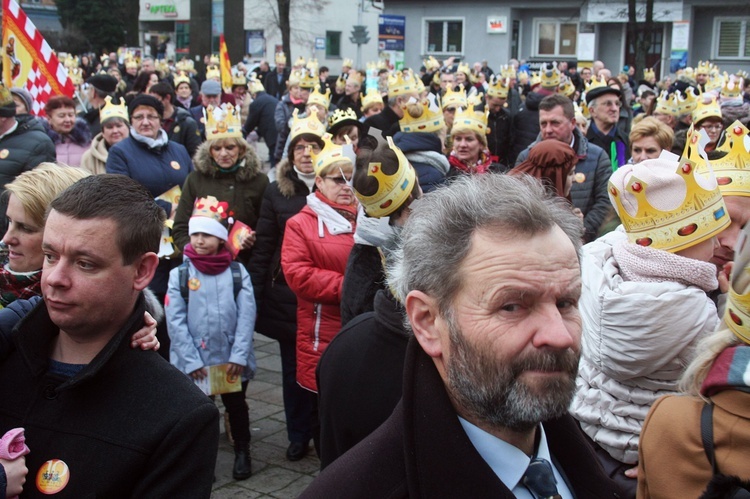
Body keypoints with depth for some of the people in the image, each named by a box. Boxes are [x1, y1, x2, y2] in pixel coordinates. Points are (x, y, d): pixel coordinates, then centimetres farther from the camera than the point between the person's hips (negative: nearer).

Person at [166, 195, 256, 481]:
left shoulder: (238, 273, -3)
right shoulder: (179, 274, -6)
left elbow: (246, 317, -7)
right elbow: (175, 321, -9)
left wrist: (239, 356, -15)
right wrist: (191, 361, -13)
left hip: (232, 360, 1)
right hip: (193, 361, 0)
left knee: (236, 405, 16)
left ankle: (242, 451, 35)